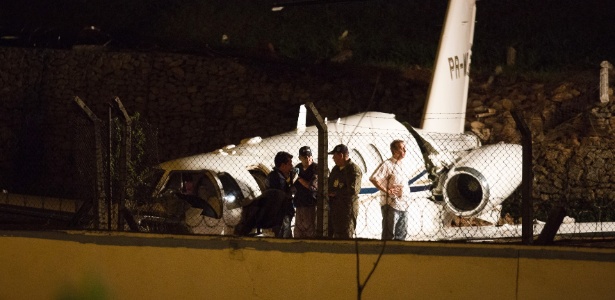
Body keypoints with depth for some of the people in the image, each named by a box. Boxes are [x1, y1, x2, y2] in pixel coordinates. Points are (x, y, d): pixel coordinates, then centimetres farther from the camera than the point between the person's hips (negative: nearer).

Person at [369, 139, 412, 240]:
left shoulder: (403, 166, 16)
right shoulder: (387, 164, -10)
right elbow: (373, 178, -19)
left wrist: (407, 200, 15)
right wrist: (387, 191, -20)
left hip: (403, 205, 8)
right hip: (391, 204, -8)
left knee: (402, 235, 11)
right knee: (389, 235, -5)